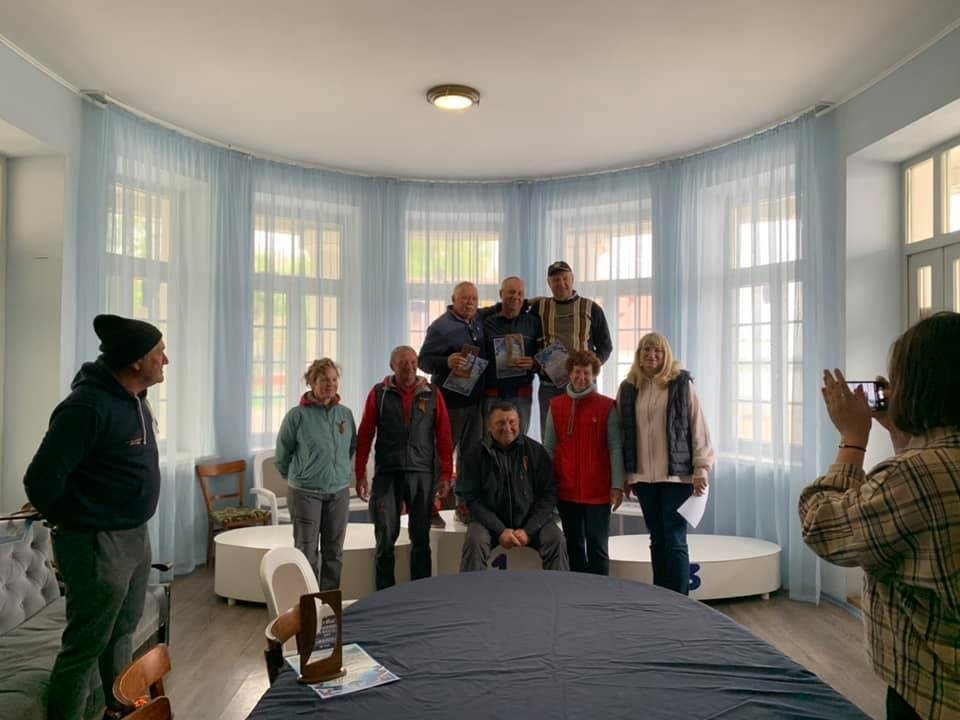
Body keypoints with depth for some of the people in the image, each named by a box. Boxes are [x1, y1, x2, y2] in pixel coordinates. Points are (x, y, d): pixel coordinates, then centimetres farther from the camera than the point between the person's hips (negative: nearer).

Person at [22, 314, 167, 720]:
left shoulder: (134, 398, 5)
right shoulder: (89, 407, -25)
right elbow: (41, 480, -22)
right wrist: (71, 523, -6)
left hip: (136, 535, 9)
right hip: (97, 545, -9)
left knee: (123, 631, 24)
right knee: (85, 647, 5)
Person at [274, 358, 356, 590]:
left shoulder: (345, 413, 2)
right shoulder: (297, 415, -9)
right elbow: (282, 454, 1)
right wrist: (299, 476, 10)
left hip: (339, 492, 4)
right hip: (305, 493, -4)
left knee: (334, 552, 11)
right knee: (307, 553, 4)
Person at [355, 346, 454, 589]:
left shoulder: (432, 394, 6)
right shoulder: (379, 393, 4)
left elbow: (444, 436, 6)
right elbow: (364, 435, 4)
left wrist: (446, 474, 2)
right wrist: (360, 475, 0)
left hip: (422, 474, 1)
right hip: (387, 473, -1)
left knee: (421, 537, 7)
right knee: (385, 536, 1)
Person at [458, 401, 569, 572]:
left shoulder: (536, 451, -1)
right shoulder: (476, 455, -2)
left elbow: (548, 494, -2)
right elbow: (472, 498, -5)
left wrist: (528, 530, -13)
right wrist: (500, 531, -16)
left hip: (530, 520, 1)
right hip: (490, 520, -1)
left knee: (556, 541, -24)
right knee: (475, 541, -29)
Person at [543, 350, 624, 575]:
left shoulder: (607, 406, -2)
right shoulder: (556, 406, 7)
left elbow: (615, 449, -4)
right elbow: (549, 449, 9)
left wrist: (617, 485, -9)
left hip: (598, 491, -3)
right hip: (566, 490, 3)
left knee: (597, 547, 3)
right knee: (574, 546, 12)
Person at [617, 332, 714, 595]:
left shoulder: (681, 383, -2)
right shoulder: (628, 388, 7)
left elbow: (698, 427, -3)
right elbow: (623, 434, 9)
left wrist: (701, 469, -8)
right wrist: (625, 475, 9)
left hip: (676, 475, -3)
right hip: (643, 477, 4)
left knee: (675, 541, -3)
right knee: (657, 540, 12)